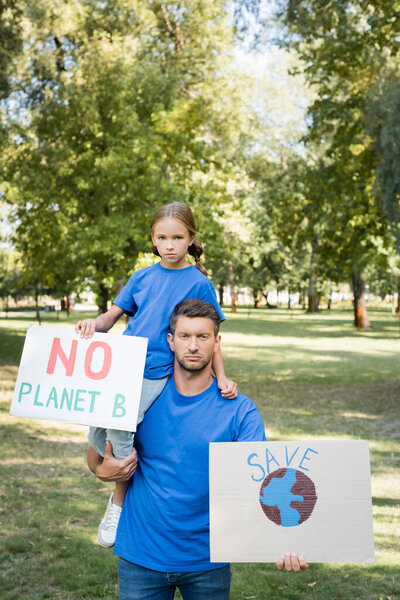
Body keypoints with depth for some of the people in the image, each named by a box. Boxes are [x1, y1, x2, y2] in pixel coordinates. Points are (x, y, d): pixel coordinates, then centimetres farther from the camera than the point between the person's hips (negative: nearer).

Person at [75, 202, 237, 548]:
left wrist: (221, 378, -10)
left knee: (119, 430, -17)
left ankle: (119, 502, 7)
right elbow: (113, 315, 13)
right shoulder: (142, 278, 10)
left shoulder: (199, 283, -1)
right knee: (96, 433, 3)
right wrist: (94, 324, -10)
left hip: (156, 374, -5)